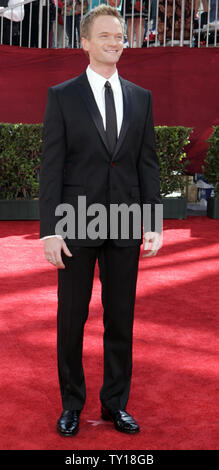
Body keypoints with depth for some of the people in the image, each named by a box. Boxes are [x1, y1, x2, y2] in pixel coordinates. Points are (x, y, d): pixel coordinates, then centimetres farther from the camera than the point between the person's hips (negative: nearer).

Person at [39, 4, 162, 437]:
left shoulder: (141, 98, 8)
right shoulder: (62, 96, -1)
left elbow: (148, 163, 7)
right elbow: (51, 166, -5)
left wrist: (154, 223, 0)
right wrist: (50, 230, -11)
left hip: (126, 226, 3)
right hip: (77, 224, -2)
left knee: (121, 318, 9)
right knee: (71, 318, 7)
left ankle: (116, 402, 24)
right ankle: (71, 404, 23)